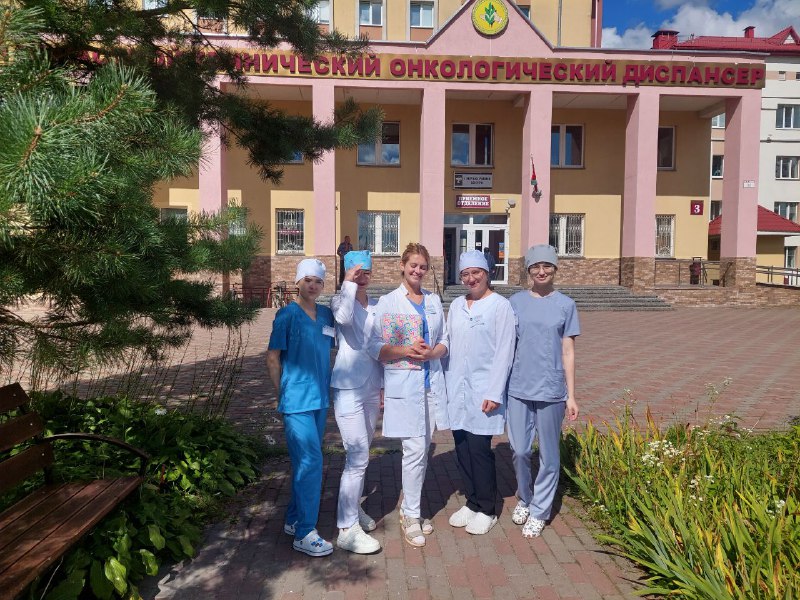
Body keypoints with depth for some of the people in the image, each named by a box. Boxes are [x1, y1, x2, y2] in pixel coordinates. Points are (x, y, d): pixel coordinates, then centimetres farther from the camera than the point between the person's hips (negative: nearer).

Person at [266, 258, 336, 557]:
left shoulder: (327, 315, 7)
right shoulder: (287, 315, -9)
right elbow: (272, 359, -5)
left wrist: (325, 386, 11)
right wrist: (284, 393, -2)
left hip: (320, 398, 6)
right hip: (297, 401, -6)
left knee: (305, 462, 15)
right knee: (310, 462, -7)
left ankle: (293, 519, 31)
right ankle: (304, 534, 5)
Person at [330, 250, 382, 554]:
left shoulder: (377, 305, 10)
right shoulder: (339, 300, -5)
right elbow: (344, 316, -31)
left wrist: (384, 386, 14)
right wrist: (349, 284, -20)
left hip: (372, 388, 6)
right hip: (349, 388, -6)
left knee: (360, 454, 18)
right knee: (358, 457, -8)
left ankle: (354, 508, 35)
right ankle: (347, 529, 3)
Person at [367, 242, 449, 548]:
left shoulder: (434, 301, 12)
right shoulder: (387, 302, -1)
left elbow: (444, 340, 13)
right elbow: (375, 347, -5)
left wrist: (432, 352, -8)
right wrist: (406, 351, -18)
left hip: (431, 382, 5)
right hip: (403, 384, -5)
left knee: (422, 449, 11)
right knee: (415, 449, -6)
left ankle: (410, 509, 27)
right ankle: (411, 515, 11)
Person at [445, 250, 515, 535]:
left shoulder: (500, 306, -6)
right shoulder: (456, 305, 10)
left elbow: (504, 352, -10)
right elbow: (449, 346, 12)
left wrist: (494, 393, -14)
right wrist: (446, 384, 7)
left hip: (483, 390, -5)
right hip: (456, 389, 5)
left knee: (479, 449, -2)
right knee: (462, 448, 10)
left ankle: (486, 510, 17)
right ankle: (471, 502, 28)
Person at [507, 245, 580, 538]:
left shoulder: (565, 305, 1)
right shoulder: (516, 302, 3)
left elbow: (568, 352, 1)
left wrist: (571, 395, 0)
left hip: (551, 390, -1)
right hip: (517, 388, 1)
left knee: (548, 455, 8)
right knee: (519, 450, 9)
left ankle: (540, 511, 25)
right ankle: (524, 498, 34)